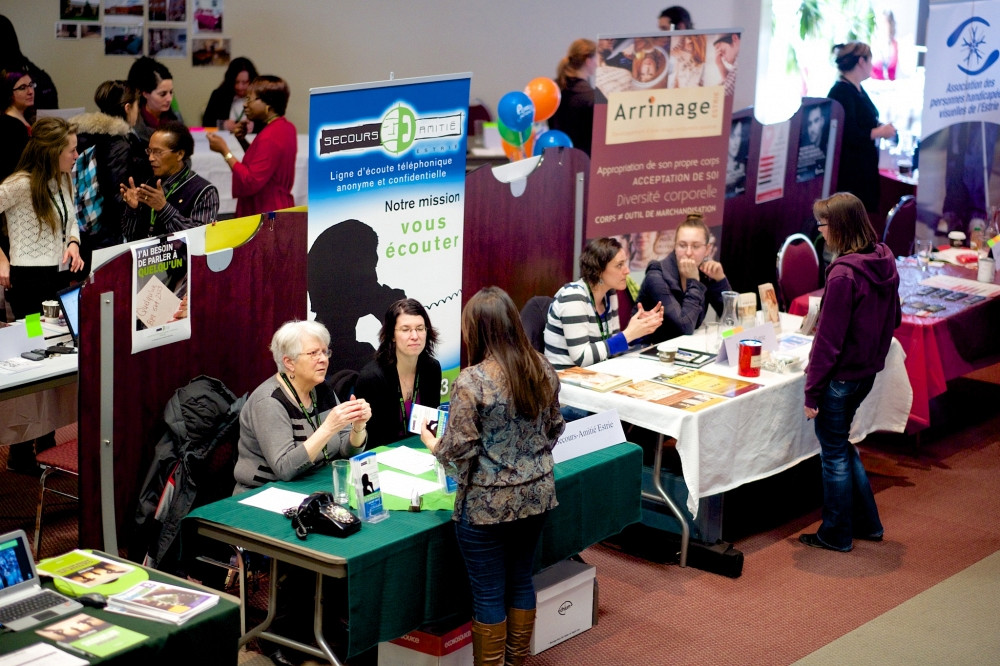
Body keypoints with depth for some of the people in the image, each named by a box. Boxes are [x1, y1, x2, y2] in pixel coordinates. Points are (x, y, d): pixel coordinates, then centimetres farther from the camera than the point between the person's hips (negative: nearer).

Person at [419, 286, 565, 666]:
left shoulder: (471, 382, -20)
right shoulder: (541, 368, -2)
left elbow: (459, 450, -17)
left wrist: (431, 443, 3)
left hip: (488, 505, -6)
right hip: (536, 495, 6)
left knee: (489, 595, 7)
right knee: (521, 580, 20)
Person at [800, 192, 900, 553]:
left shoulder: (844, 273, -23)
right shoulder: (885, 262, 1)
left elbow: (828, 340, -20)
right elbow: (894, 318, 13)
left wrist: (812, 390, -14)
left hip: (840, 376, -8)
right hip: (868, 371, 8)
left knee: (834, 454, 7)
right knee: (841, 445, 23)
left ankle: (836, 535, 20)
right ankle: (866, 522, 31)